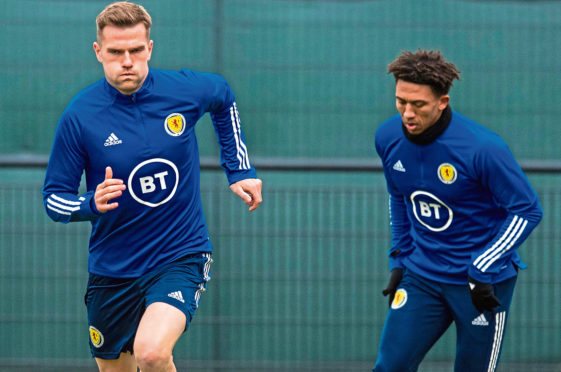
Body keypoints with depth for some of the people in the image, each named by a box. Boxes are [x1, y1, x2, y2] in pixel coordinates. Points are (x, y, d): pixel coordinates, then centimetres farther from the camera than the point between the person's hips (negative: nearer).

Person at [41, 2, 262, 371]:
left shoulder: (186, 89, -9)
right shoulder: (79, 116, -12)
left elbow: (224, 96, 17)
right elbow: (54, 197, -4)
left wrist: (240, 169, 13)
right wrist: (91, 204, -26)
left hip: (180, 256, -2)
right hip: (112, 268, 2)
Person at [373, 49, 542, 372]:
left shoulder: (483, 148, -22)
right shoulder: (388, 137, -4)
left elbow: (528, 211, -15)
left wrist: (481, 270, -18)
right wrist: (399, 258, 13)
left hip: (483, 283, -5)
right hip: (421, 275, 5)